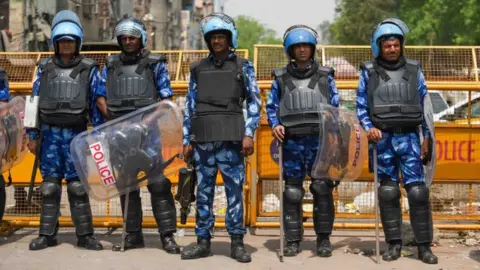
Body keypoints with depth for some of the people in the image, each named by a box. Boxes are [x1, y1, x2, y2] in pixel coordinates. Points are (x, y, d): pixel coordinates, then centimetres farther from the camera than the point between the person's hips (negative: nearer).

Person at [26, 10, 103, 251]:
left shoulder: (89, 69, 4)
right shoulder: (44, 68, 9)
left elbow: (98, 104, 5)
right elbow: (34, 102, 11)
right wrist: (32, 136, 8)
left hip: (76, 133, -2)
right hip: (50, 133, 2)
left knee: (78, 185, -1)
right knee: (50, 185, 5)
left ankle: (85, 234, 6)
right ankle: (47, 234, 12)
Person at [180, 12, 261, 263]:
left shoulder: (243, 66, 7)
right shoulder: (198, 68, 13)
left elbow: (254, 102, 4)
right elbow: (190, 105, 13)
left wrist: (249, 134, -7)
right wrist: (187, 140, 8)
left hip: (231, 136, -2)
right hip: (203, 137, 2)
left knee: (234, 189, -1)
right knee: (203, 190, 5)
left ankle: (237, 242, 5)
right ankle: (203, 241, 12)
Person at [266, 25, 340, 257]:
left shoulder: (325, 76, 11)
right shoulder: (281, 77, 10)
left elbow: (335, 107, 13)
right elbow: (271, 106, 14)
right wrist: (275, 125, -5)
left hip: (320, 140, 0)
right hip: (292, 142, 0)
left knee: (323, 190, -3)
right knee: (292, 192, 3)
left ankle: (323, 238, 8)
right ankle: (293, 240, 11)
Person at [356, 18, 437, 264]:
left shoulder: (414, 70, 7)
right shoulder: (369, 72, 5)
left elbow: (426, 105, 9)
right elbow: (361, 106, 7)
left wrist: (427, 138, 4)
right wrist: (368, 128, -10)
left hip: (409, 137, 0)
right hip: (382, 139, 0)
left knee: (418, 191, -5)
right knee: (387, 192, 3)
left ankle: (424, 246, 2)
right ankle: (394, 244, 12)